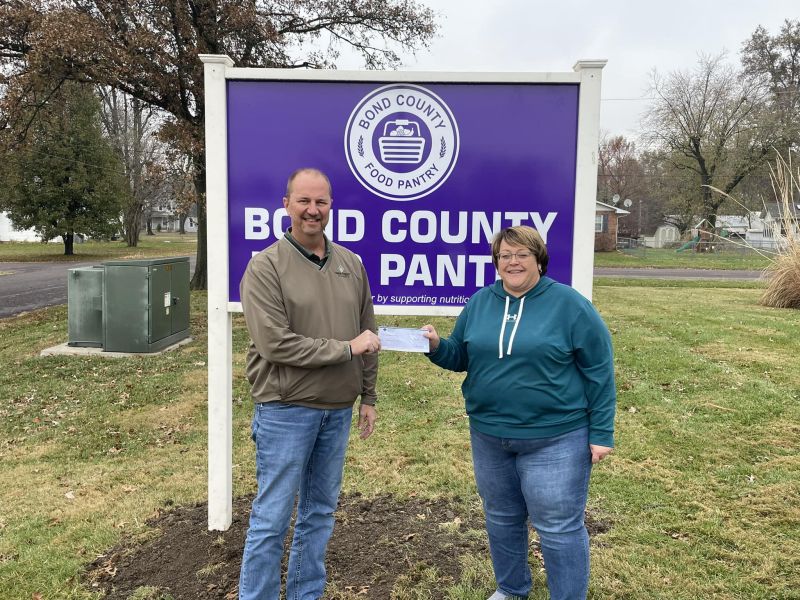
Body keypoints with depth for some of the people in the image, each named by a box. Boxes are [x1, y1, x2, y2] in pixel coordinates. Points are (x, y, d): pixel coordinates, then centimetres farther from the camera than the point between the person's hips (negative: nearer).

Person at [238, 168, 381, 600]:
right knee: (271, 518, 5)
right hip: (285, 412, -5)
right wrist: (346, 348, -16)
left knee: (320, 511, 17)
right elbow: (275, 344, -19)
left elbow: (367, 337, 12)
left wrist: (368, 395, 10)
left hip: (337, 411, 5)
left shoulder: (351, 265, 6)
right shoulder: (266, 265, -11)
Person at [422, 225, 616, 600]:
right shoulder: (479, 303, 5)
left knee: (558, 526, 4)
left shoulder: (569, 304, -9)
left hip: (555, 438, -5)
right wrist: (437, 346, -12)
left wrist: (601, 433, -10)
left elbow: (599, 371, -7)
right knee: (501, 518, 19)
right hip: (489, 434, 5)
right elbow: (460, 357, 10)